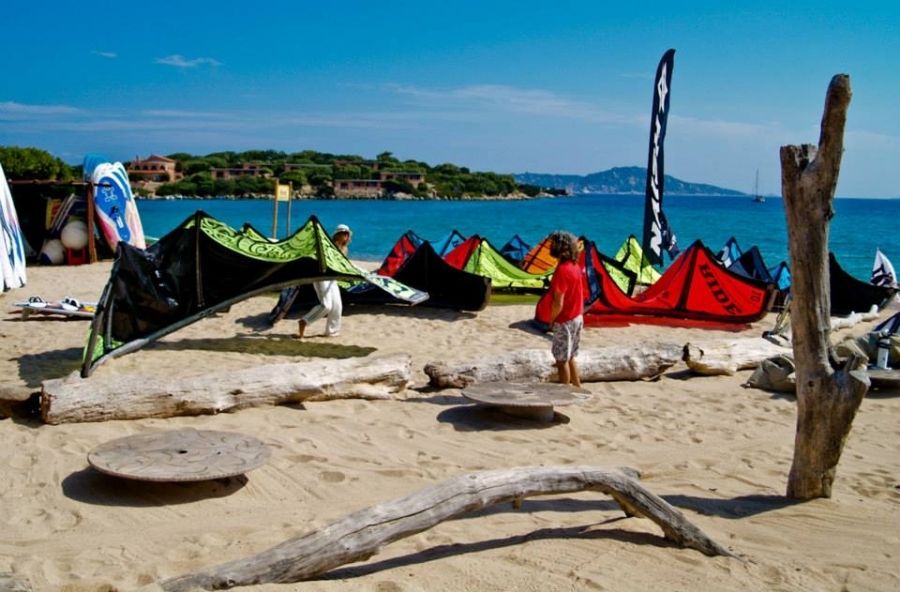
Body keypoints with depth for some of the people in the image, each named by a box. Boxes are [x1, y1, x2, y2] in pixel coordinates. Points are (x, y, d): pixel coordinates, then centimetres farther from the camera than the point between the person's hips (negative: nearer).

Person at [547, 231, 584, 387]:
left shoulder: (562, 270, -23)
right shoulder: (575, 266, 5)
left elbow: (558, 303, -23)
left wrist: (551, 320, -8)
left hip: (565, 321, -9)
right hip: (577, 317, 9)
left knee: (562, 359, 3)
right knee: (569, 357, 19)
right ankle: (577, 388, 26)